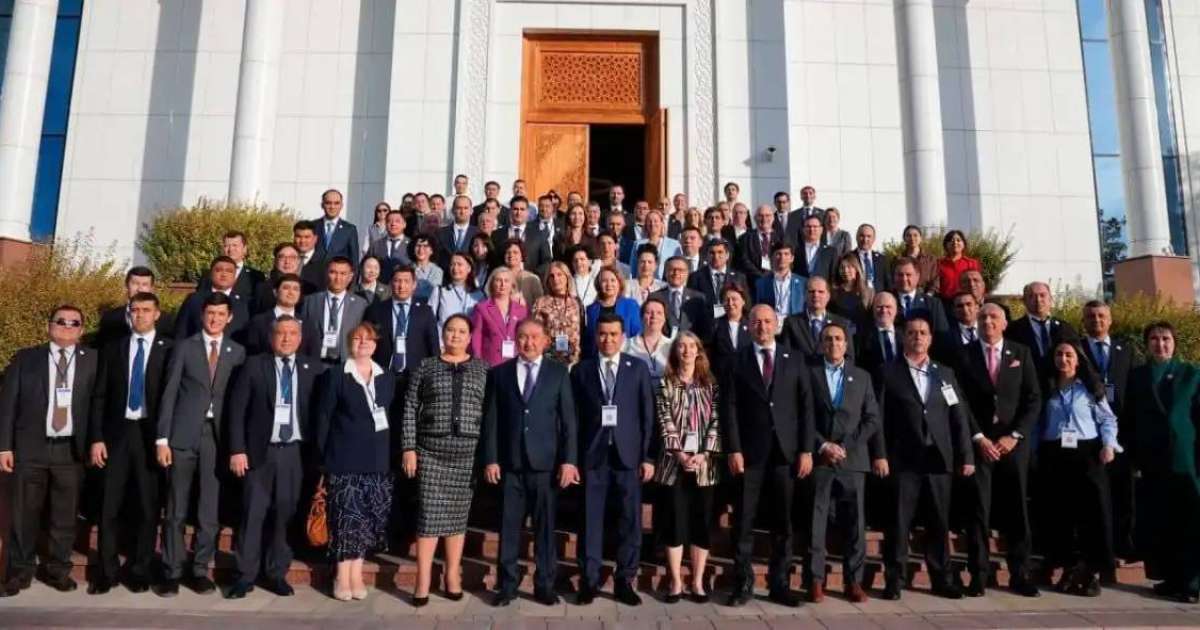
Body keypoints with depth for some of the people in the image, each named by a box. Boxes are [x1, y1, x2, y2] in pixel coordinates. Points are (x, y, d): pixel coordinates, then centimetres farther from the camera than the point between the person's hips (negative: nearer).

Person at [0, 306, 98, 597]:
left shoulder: (92, 360, 4)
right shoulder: (25, 357, 5)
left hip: (71, 450, 0)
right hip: (30, 447, 0)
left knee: (65, 515, 7)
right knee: (24, 513, 8)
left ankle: (58, 569, 21)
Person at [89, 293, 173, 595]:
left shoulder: (170, 349, 0)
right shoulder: (112, 349, 9)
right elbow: (100, 396, 7)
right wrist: (96, 437, -1)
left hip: (152, 434, -2)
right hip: (118, 433, 2)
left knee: (148, 506, 4)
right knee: (110, 505, 4)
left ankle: (139, 570, 16)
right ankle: (107, 570, 17)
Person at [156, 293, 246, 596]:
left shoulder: (237, 352, 7)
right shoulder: (184, 347, 4)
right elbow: (169, 393, 1)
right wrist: (162, 438, -5)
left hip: (217, 435, 1)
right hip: (184, 434, -1)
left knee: (209, 510, 5)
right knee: (176, 510, 4)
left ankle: (200, 570, 18)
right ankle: (171, 572, 15)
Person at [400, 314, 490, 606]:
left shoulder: (483, 369, 7)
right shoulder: (425, 367, 6)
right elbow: (410, 409, 3)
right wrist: (409, 448, -4)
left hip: (469, 453, 1)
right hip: (431, 451, -1)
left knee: (458, 515, 7)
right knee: (429, 515, -2)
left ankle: (453, 576, 17)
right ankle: (423, 580, 5)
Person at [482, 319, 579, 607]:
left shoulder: (558, 372, 4)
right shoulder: (500, 372, 7)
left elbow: (568, 419, 0)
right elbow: (491, 419, 4)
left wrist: (569, 460, -6)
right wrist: (490, 459, -2)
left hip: (546, 462, -1)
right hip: (510, 462, 1)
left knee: (545, 526, 6)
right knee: (509, 526, 6)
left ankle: (544, 585, 18)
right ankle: (507, 584, 18)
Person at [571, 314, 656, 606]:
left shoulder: (638, 368, 6)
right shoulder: (581, 370, 7)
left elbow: (647, 415, 3)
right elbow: (575, 417, 4)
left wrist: (648, 456, -2)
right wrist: (573, 457, -1)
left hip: (628, 454, 0)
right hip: (592, 455, 0)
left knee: (630, 521, 4)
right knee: (591, 520, 4)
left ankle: (624, 581, 15)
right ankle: (589, 580, 15)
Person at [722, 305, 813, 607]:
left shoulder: (794, 360, 10)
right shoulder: (737, 360, 4)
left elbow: (806, 406, 6)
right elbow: (729, 407, -1)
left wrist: (806, 450, -1)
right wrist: (733, 449, -9)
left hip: (785, 451, 2)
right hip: (749, 451, -1)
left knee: (783, 522, 7)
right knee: (743, 522, 2)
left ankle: (779, 584, 17)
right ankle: (743, 584, 12)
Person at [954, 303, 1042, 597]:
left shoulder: (1021, 353, 8)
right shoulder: (965, 355, 2)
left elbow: (1033, 398, 4)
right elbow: (960, 401, -1)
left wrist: (1014, 435, -6)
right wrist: (978, 437, -9)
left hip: (1013, 443, 2)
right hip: (978, 442, -2)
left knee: (1017, 510, 5)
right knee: (978, 510, -1)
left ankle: (1020, 575, 15)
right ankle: (978, 575, 6)